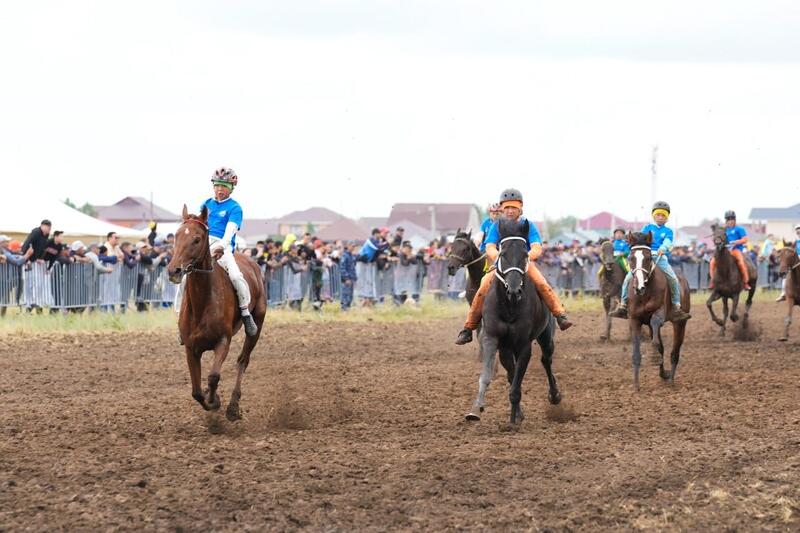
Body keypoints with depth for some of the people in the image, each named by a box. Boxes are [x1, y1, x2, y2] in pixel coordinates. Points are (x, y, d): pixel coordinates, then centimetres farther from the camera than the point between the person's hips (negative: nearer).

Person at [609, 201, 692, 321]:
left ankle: (676, 308, -12)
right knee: (628, 278, -14)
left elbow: (667, 242, -7)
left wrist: (662, 249, -30)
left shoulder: (668, 232, 12)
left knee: (673, 279, -20)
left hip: (661, 258, -1)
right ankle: (623, 305, -5)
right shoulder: (647, 228, 16)